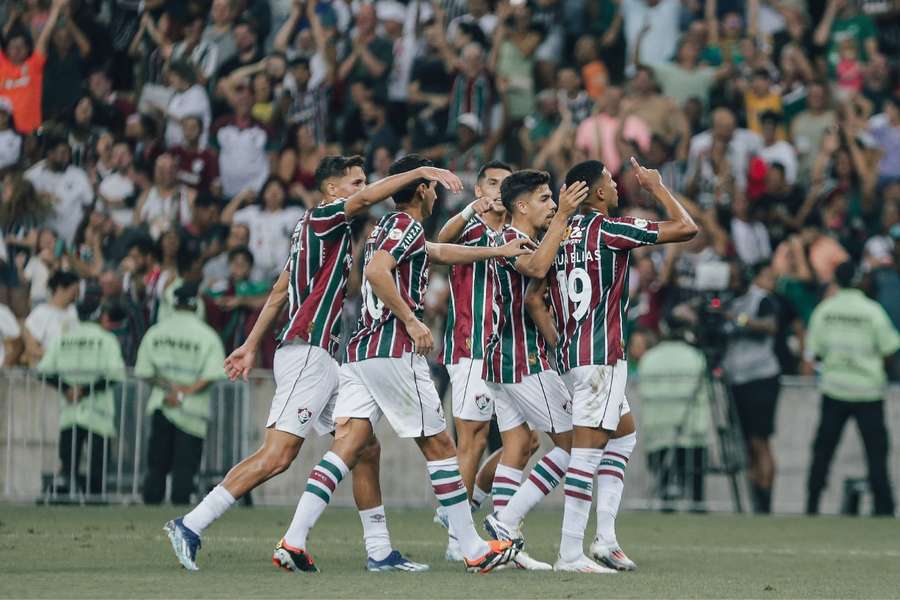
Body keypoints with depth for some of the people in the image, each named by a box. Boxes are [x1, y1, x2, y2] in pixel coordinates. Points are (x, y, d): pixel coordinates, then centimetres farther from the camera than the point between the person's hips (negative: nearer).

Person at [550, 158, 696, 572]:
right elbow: (687, 228, -8)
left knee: (624, 434, 21)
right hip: (601, 356, -9)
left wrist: (556, 341, 22)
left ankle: (605, 538, 14)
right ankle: (570, 554, -12)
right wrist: (656, 185, 5)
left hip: (569, 353, 9)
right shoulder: (609, 229, -10)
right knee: (587, 450, -9)